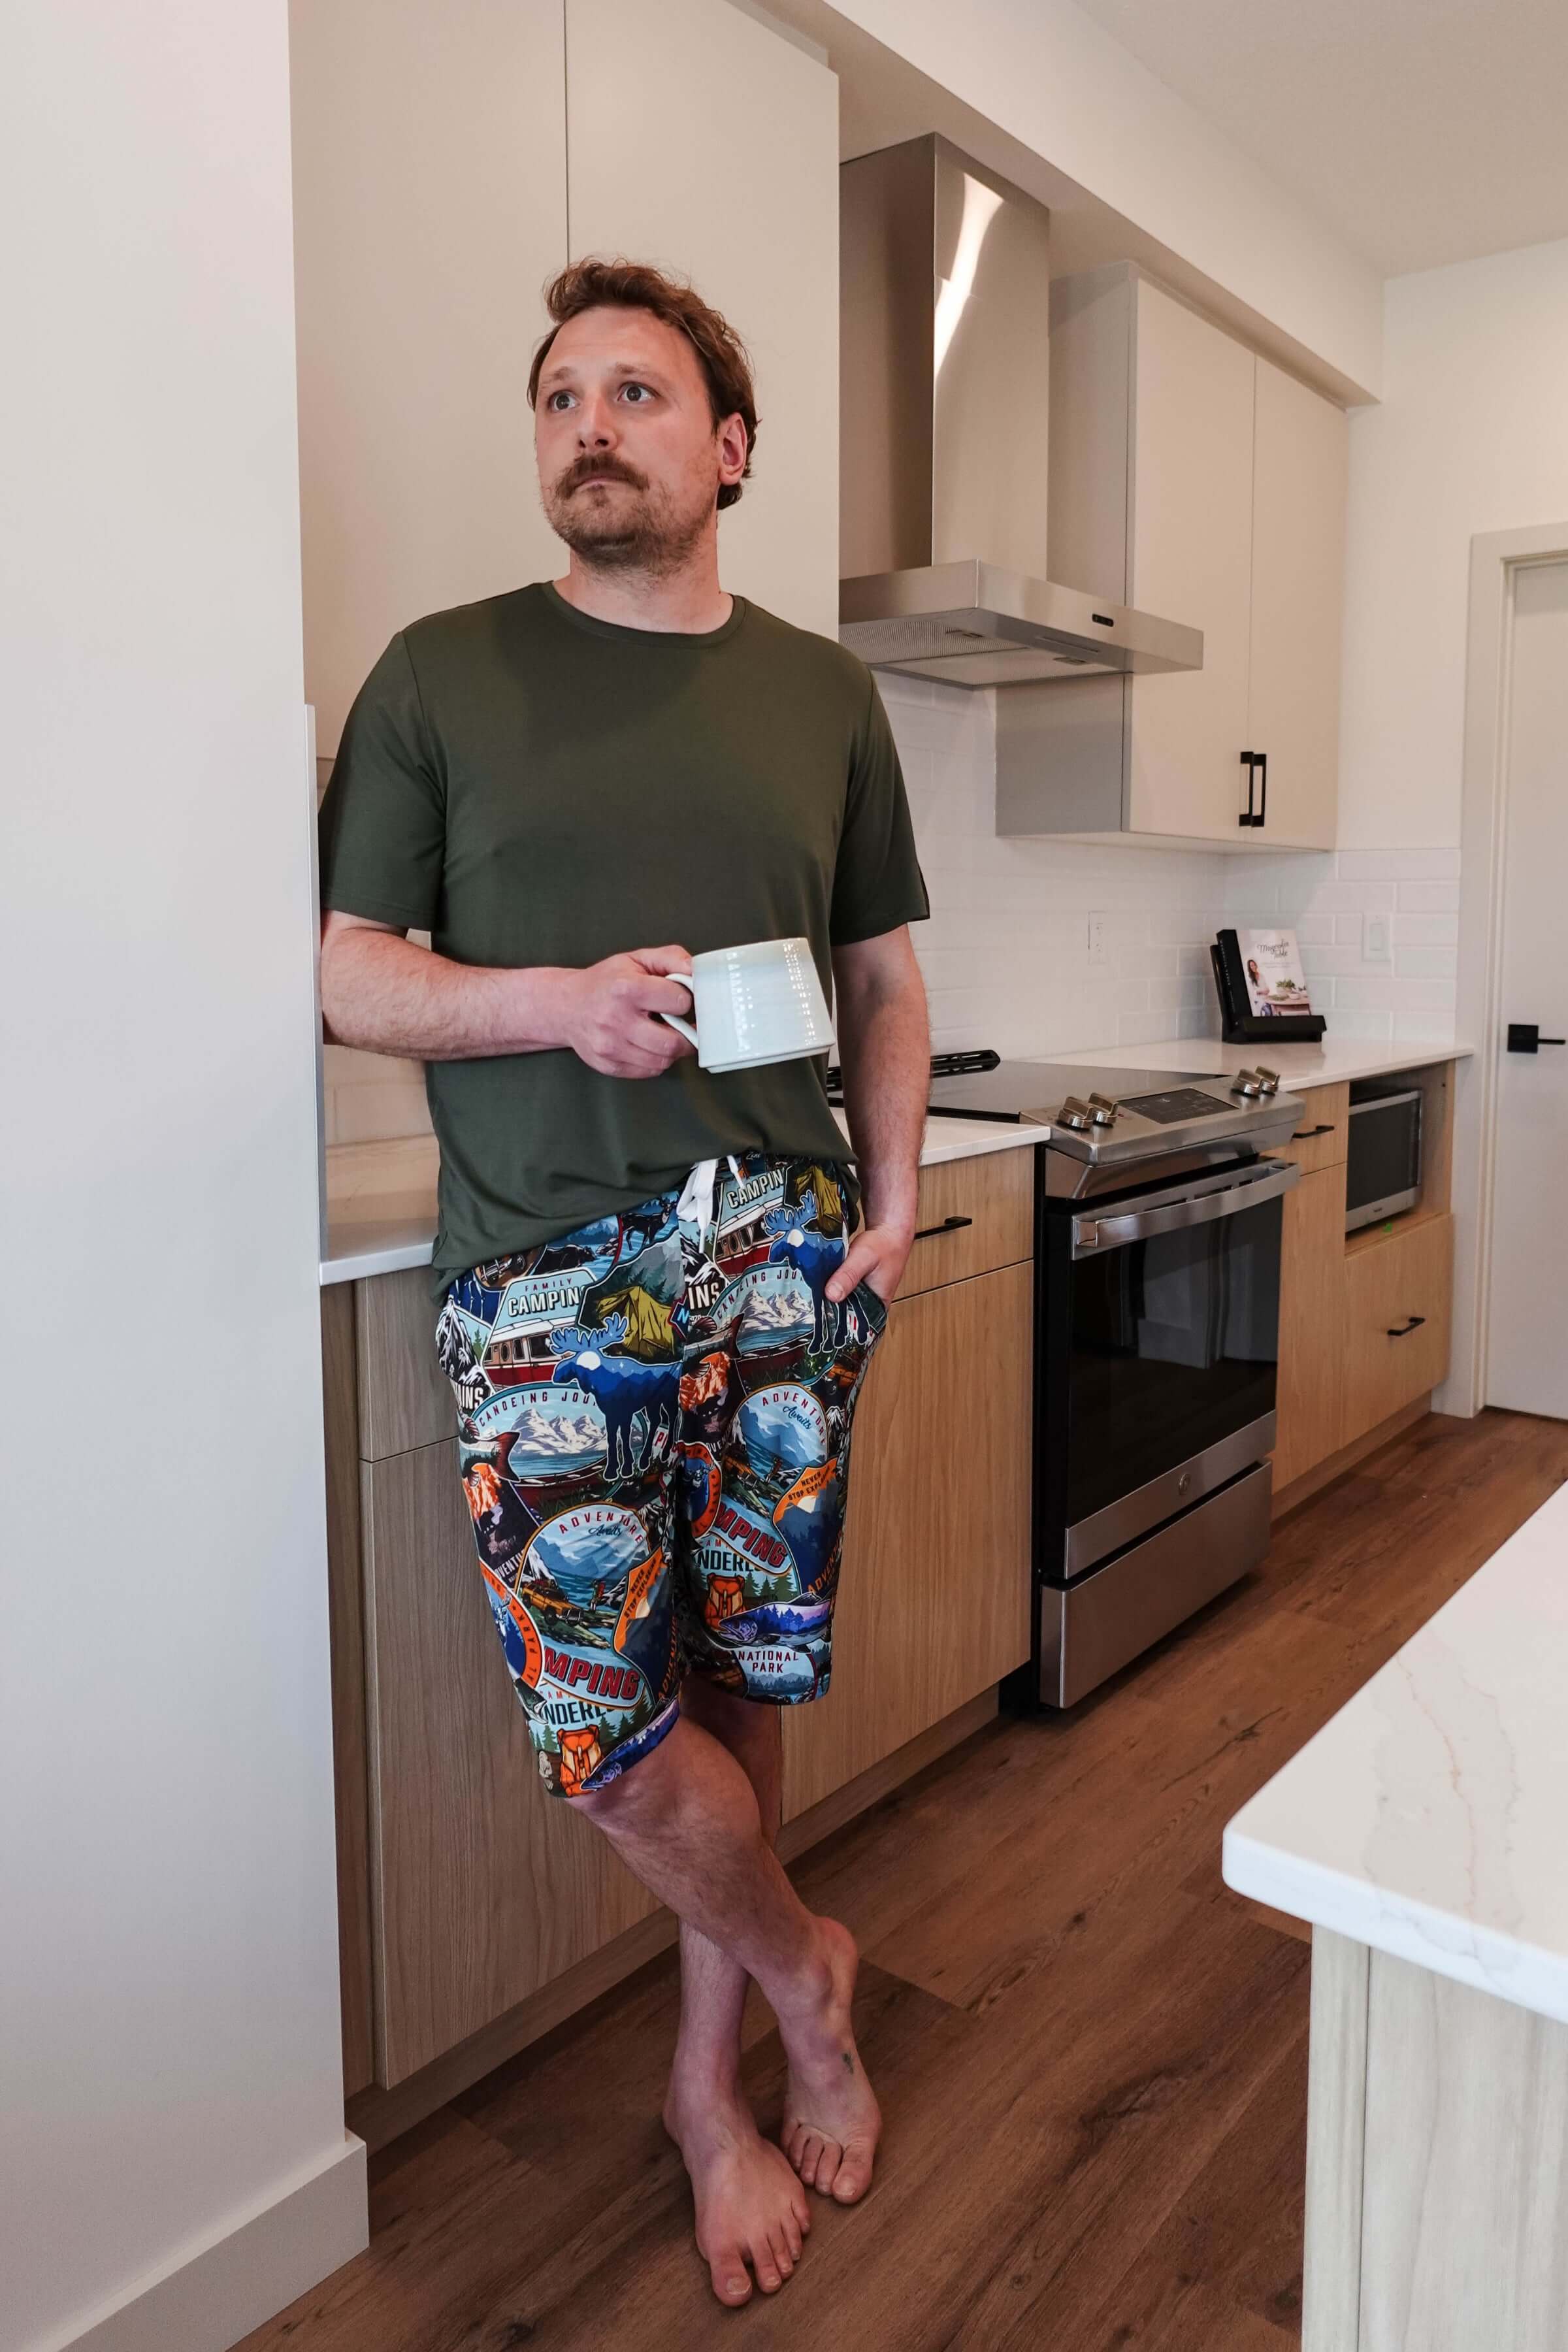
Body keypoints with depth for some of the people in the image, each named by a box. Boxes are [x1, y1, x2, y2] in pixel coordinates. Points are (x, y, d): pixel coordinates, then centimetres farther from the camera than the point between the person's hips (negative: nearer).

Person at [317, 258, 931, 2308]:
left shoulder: (823, 693, 12)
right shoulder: (442, 676, 5)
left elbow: (885, 977, 16)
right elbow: (347, 977, 3)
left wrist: (891, 1196, 2)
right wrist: (559, 1002, -15)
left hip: (782, 1246, 2)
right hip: (546, 1266, -2)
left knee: (741, 1679, 8)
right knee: (598, 1714, -5)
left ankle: (710, 2084, 34)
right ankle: (802, 1971, 28)